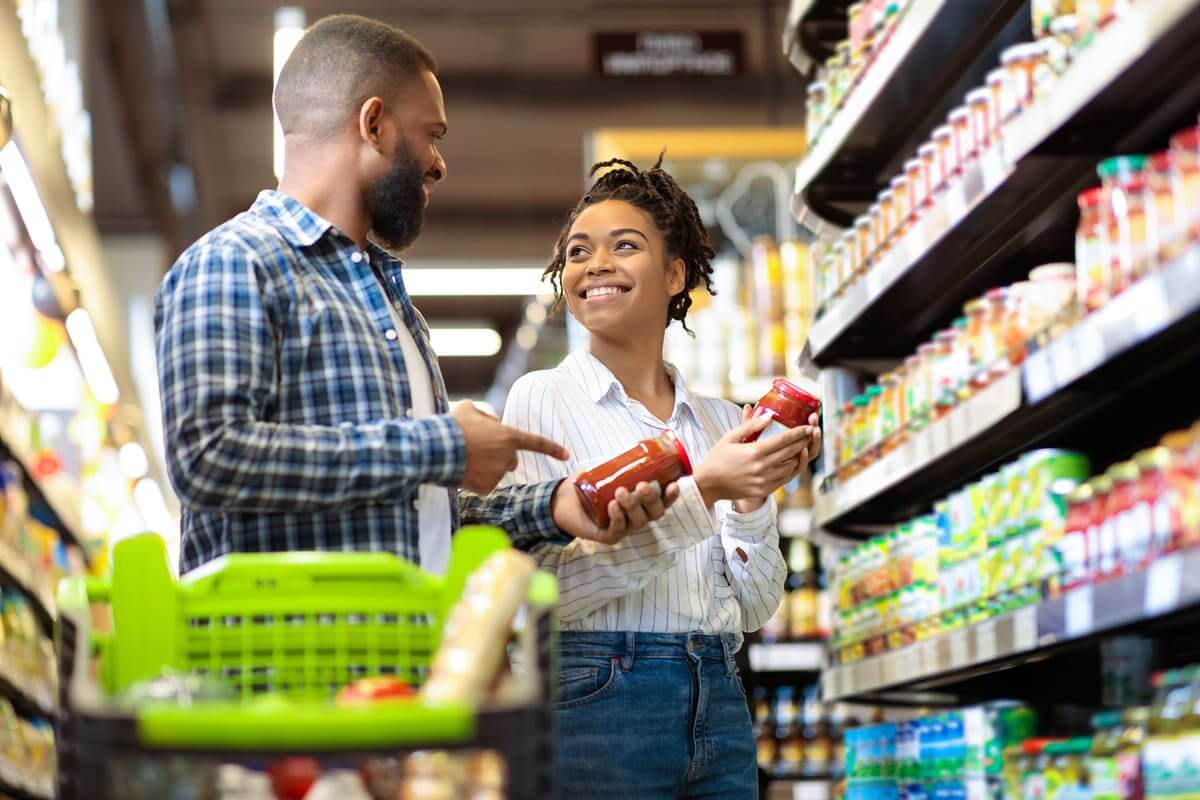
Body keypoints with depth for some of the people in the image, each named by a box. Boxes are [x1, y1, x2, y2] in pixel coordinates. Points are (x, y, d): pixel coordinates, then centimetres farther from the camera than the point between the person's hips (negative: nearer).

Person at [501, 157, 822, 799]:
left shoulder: (722, 422, 11)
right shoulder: (541, 398, -2)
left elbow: (756, 607, 10)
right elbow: (541, 588, -13)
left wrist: (753, 499, -7)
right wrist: (699, 493, -18)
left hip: (718, 706, 4)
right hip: (596, 695, -4)